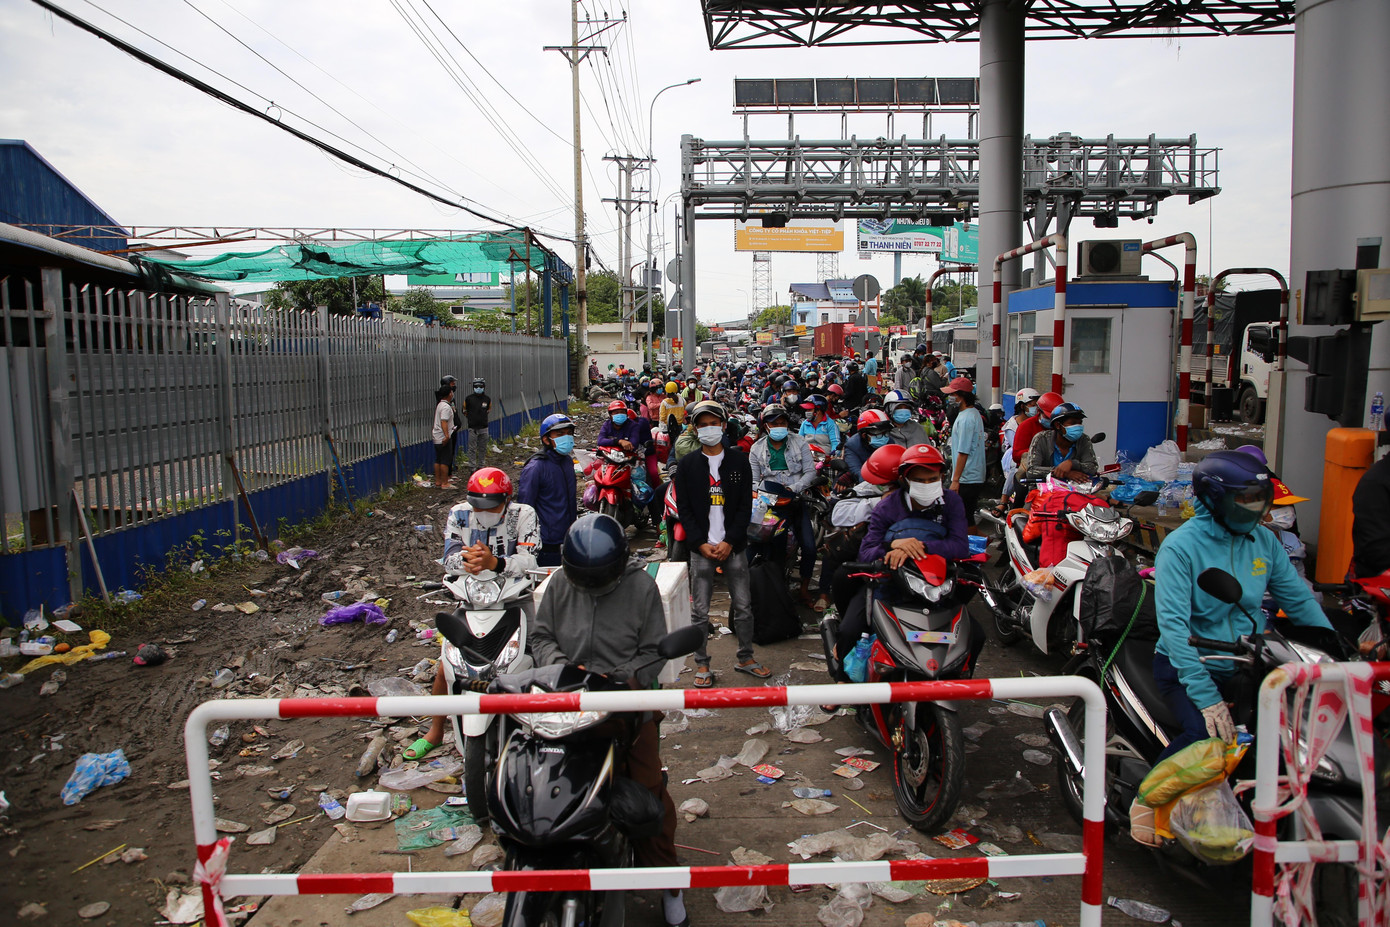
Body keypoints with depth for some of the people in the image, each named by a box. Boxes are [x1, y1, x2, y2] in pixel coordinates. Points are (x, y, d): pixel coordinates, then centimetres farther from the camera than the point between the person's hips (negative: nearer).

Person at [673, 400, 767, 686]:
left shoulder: (739, 461, 5)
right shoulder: (687, 464, 5)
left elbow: (745, 505, 1)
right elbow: (683, 508, 2)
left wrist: (730, 542, -9)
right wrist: (700, 543, -9)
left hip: (733, 545, 1)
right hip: (701, 547, -1)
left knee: (743, 605, 6)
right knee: (700, 610, 1)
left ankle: (746, 658, 21)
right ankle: (702, 665, 12)